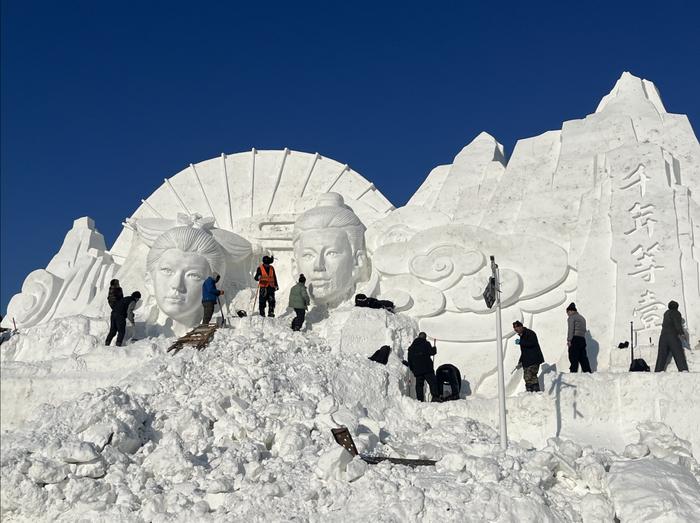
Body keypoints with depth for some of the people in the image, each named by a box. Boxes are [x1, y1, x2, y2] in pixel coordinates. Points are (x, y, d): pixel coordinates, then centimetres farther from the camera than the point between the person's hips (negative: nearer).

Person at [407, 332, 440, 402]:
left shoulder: (411, 347, 17)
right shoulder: (426, 343, 1)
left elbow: (409, 359, 18)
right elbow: (432, 352, -7)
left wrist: (412, 368, 24)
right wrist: (434, 349, 14)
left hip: (417, 370, 5)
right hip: (427, 368, -5)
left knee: (419, 384, 6)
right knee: (432, 382, -6)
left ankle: (420, 399, 0)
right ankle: (435, 397, -19)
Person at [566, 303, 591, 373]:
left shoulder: (571, 317, -1)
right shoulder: (582, 318, 24)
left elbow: (571, 329, -11)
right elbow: (584, 330, 19)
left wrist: (569, 340, -14)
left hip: (575, 339, -8)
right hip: (583, 339, 8)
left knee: (573, 359, -8)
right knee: (583, 358, 7)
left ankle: (573, 372, -13)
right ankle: (588, 372, 3)